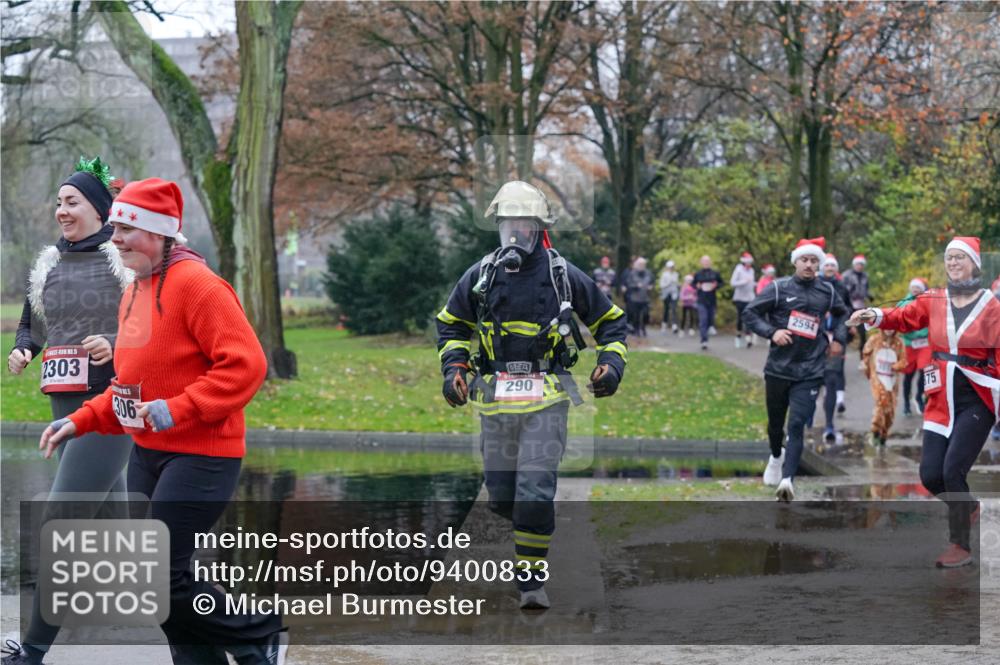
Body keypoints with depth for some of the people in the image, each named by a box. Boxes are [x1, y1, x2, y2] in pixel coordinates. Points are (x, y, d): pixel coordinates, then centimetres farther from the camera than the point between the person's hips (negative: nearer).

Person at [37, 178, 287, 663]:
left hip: (199, 455, -9)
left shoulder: (195, 283, -15)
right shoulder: (136, 292, 13)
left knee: (163, 575, -11)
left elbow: (245, 364, -21)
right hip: (147, 453, 9)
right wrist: (82, 421, 10)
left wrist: (177, 410, -25)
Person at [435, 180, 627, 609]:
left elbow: (610, 321, 12)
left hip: (546, 399, -3)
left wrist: (612, 363, -2)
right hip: (495, 397, 3)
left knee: (535, 492, -12)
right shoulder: (481, 275, 5)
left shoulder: (563, 275, 0)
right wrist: (453, 368, 4)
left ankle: (532, 580, -5)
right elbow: (450, 325, 19)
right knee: (501, 495, 7)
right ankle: (532, 525, 40)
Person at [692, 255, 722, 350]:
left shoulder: (715, 273, 5)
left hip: (712, 301, 2)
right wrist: (697, 286, -8)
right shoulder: (697, 274, 4)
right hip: (701, 301, -2)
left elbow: (721, 283, 11)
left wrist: (715, 286, -9)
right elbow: (693, 284, 13)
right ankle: (704, 341, -18)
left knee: (711, 319, 9)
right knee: (703, 321, -13)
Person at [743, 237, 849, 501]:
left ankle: (787, 479, -21)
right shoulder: (779, 288, -3)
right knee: (776, 422, 16)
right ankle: (776, 457, 47)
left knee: (797, 425, -14)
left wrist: (838, 338, 12)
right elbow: (750, 312, -2)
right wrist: (771, 332, -15)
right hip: (778, 368, 0)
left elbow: (842, 314, 26)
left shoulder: (827, 291, 6)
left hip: (810, 372, 0)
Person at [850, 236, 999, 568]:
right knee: (931, 475, 0)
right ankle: (967, 507, 33)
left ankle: (961, 546, 0)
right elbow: (905, 317, -9)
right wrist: (875, 316, -29)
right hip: (941, 401, 4)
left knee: (952, 470, -14)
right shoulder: (934, 300, 5)